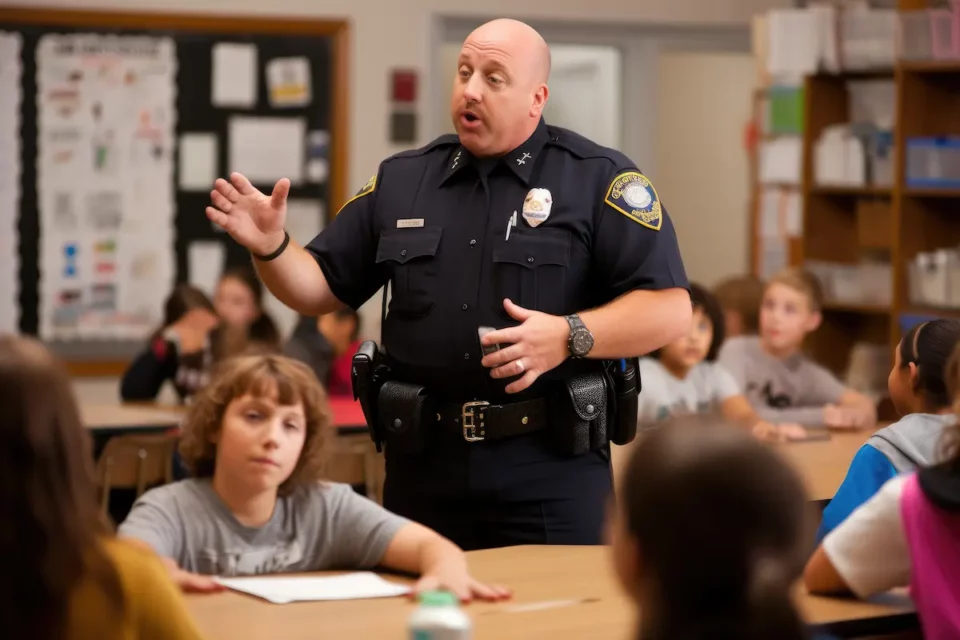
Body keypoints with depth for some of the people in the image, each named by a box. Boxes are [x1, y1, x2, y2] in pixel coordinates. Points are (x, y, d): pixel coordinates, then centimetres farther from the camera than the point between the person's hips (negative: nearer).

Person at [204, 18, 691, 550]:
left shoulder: (598, 179, -3)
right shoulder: (401, 181, 11)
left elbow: (670, 310, -8)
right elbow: (322, 289, 15)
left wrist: (569, 336, -22)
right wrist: (271, 247, -5)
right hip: (423, 470, 4)